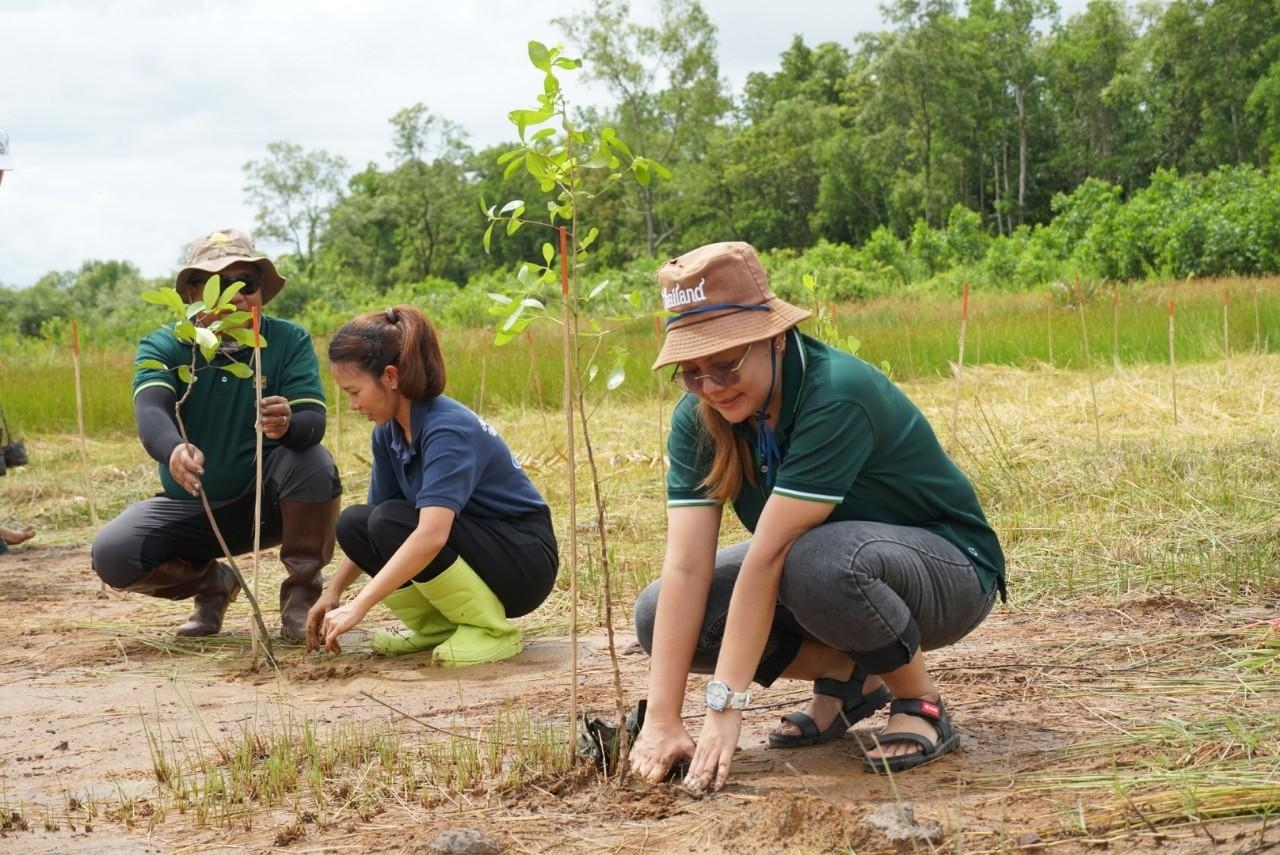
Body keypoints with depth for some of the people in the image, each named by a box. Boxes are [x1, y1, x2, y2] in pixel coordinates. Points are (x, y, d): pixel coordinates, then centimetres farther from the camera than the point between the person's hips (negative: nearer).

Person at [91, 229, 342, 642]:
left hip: (267, 501, -1)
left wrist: (289, 425, -49)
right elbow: (150, 410, -29)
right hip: (190, 507, 1)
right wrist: (173, 451, -54)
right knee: (111, 556, -22)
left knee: (315, 464, -31)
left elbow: (314, 419, -22)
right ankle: (211, 583, 9)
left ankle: (301, 593, -10)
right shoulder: (164, 347, -8)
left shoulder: (290, 341, -8)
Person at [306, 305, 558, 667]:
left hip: (525, 560, -8)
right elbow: (368, 529, 9)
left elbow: (431, 534, -38)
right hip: (473, 547, 8)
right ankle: (437, 625, 2)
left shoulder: (447, 430, -25)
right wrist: (332, 591, -2)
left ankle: (493, 630, -14)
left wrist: (359, 606, -40)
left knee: (392, 522, -28)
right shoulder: (389, 432, 0)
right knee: (353, 524, -11)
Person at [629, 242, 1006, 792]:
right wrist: (661, 720, -28)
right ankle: (846, 676, 3)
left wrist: (725, 708, -36)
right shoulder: (698, 420, -12)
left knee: (820, 560, -40)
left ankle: (920, 703, -13)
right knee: (659, 616, -13)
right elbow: (686, 566, -20)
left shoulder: (837, 395, -31)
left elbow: (767, 556, -35)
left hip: (950, 571, -7)